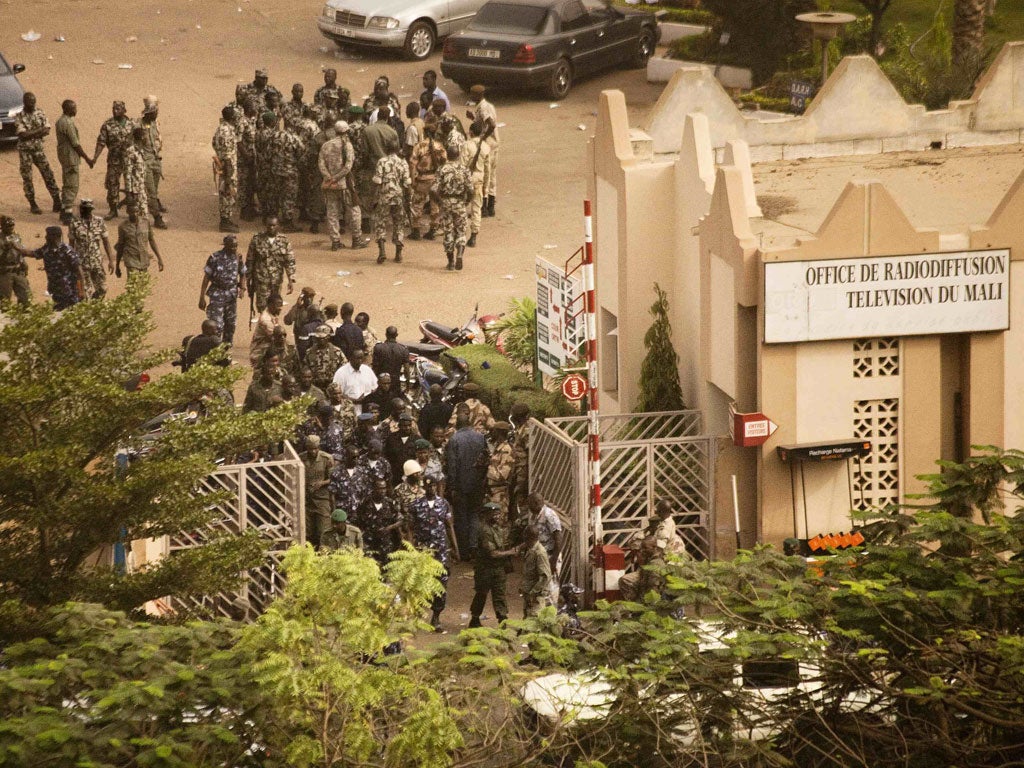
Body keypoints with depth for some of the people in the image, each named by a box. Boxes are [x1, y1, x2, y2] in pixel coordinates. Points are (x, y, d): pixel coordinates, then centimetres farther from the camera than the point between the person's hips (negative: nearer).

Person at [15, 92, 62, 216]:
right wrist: (39, 130, -16)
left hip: (39, 149, 2)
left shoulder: (41, 113, 1)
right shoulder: (19, 117, -9)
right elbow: (23, 135, -19)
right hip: (25, 150, -2)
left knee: (48, 174, -2)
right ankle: (32, 204, 12)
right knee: (27, 178, 2)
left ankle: (57, 202, 1)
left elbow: (47, 131, -6)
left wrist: (31, 134, -19)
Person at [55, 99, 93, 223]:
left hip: (64, 156, 11)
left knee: (67, 185, 18)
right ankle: (67, 214, -8)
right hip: (70, 157, -11)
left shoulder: (61, 121, 12)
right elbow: (75, 143, -18)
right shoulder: (68, 123, -20)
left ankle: (64, 212, 24)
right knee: (72, 186, -8)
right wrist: (87, 158, -10)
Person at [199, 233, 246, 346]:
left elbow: (242, 274, 15)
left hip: (232, 294, 4)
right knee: (216, 325, -8)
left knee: (231, 324, 11)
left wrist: (242, 288, -5)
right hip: (217, 294, -4)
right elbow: (206, 278, -8)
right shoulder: (215, 257, -12)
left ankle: (227, 345, 25)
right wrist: (202, 298, -10)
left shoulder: (238, 257, 1)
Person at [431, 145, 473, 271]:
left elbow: (434, 190, -13)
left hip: (446, 203, 0)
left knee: (448, 232, 10)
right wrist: (467, 201, 6)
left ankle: (451, 262, 14)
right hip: (460, 204, 0)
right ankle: (459, 255, -13)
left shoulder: (442, 170, -6)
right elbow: (470, 190, -12)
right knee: (460, 231, 10)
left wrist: (439, 202, 4)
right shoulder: (464, 169, -6)